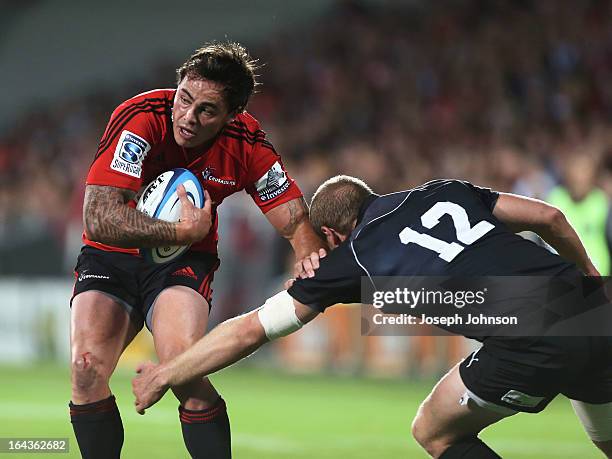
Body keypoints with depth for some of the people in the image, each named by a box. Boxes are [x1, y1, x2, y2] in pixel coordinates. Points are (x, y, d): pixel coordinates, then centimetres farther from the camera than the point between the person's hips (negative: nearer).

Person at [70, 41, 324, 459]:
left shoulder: (248, 145, -14)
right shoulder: (142, 117, -25)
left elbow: (296, 222, -6)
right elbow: (99, 219, -32)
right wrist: (185, 231, -29)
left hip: (183, 264, 0)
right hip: (111, 255, 0)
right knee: (87, 368, -22)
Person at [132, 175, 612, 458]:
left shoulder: (349, 259, 12)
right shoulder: (442, 192, 24)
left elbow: (248, 331, 17)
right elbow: (550, 217, 20)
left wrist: (165, 375, 27)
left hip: (537, 344, -6)